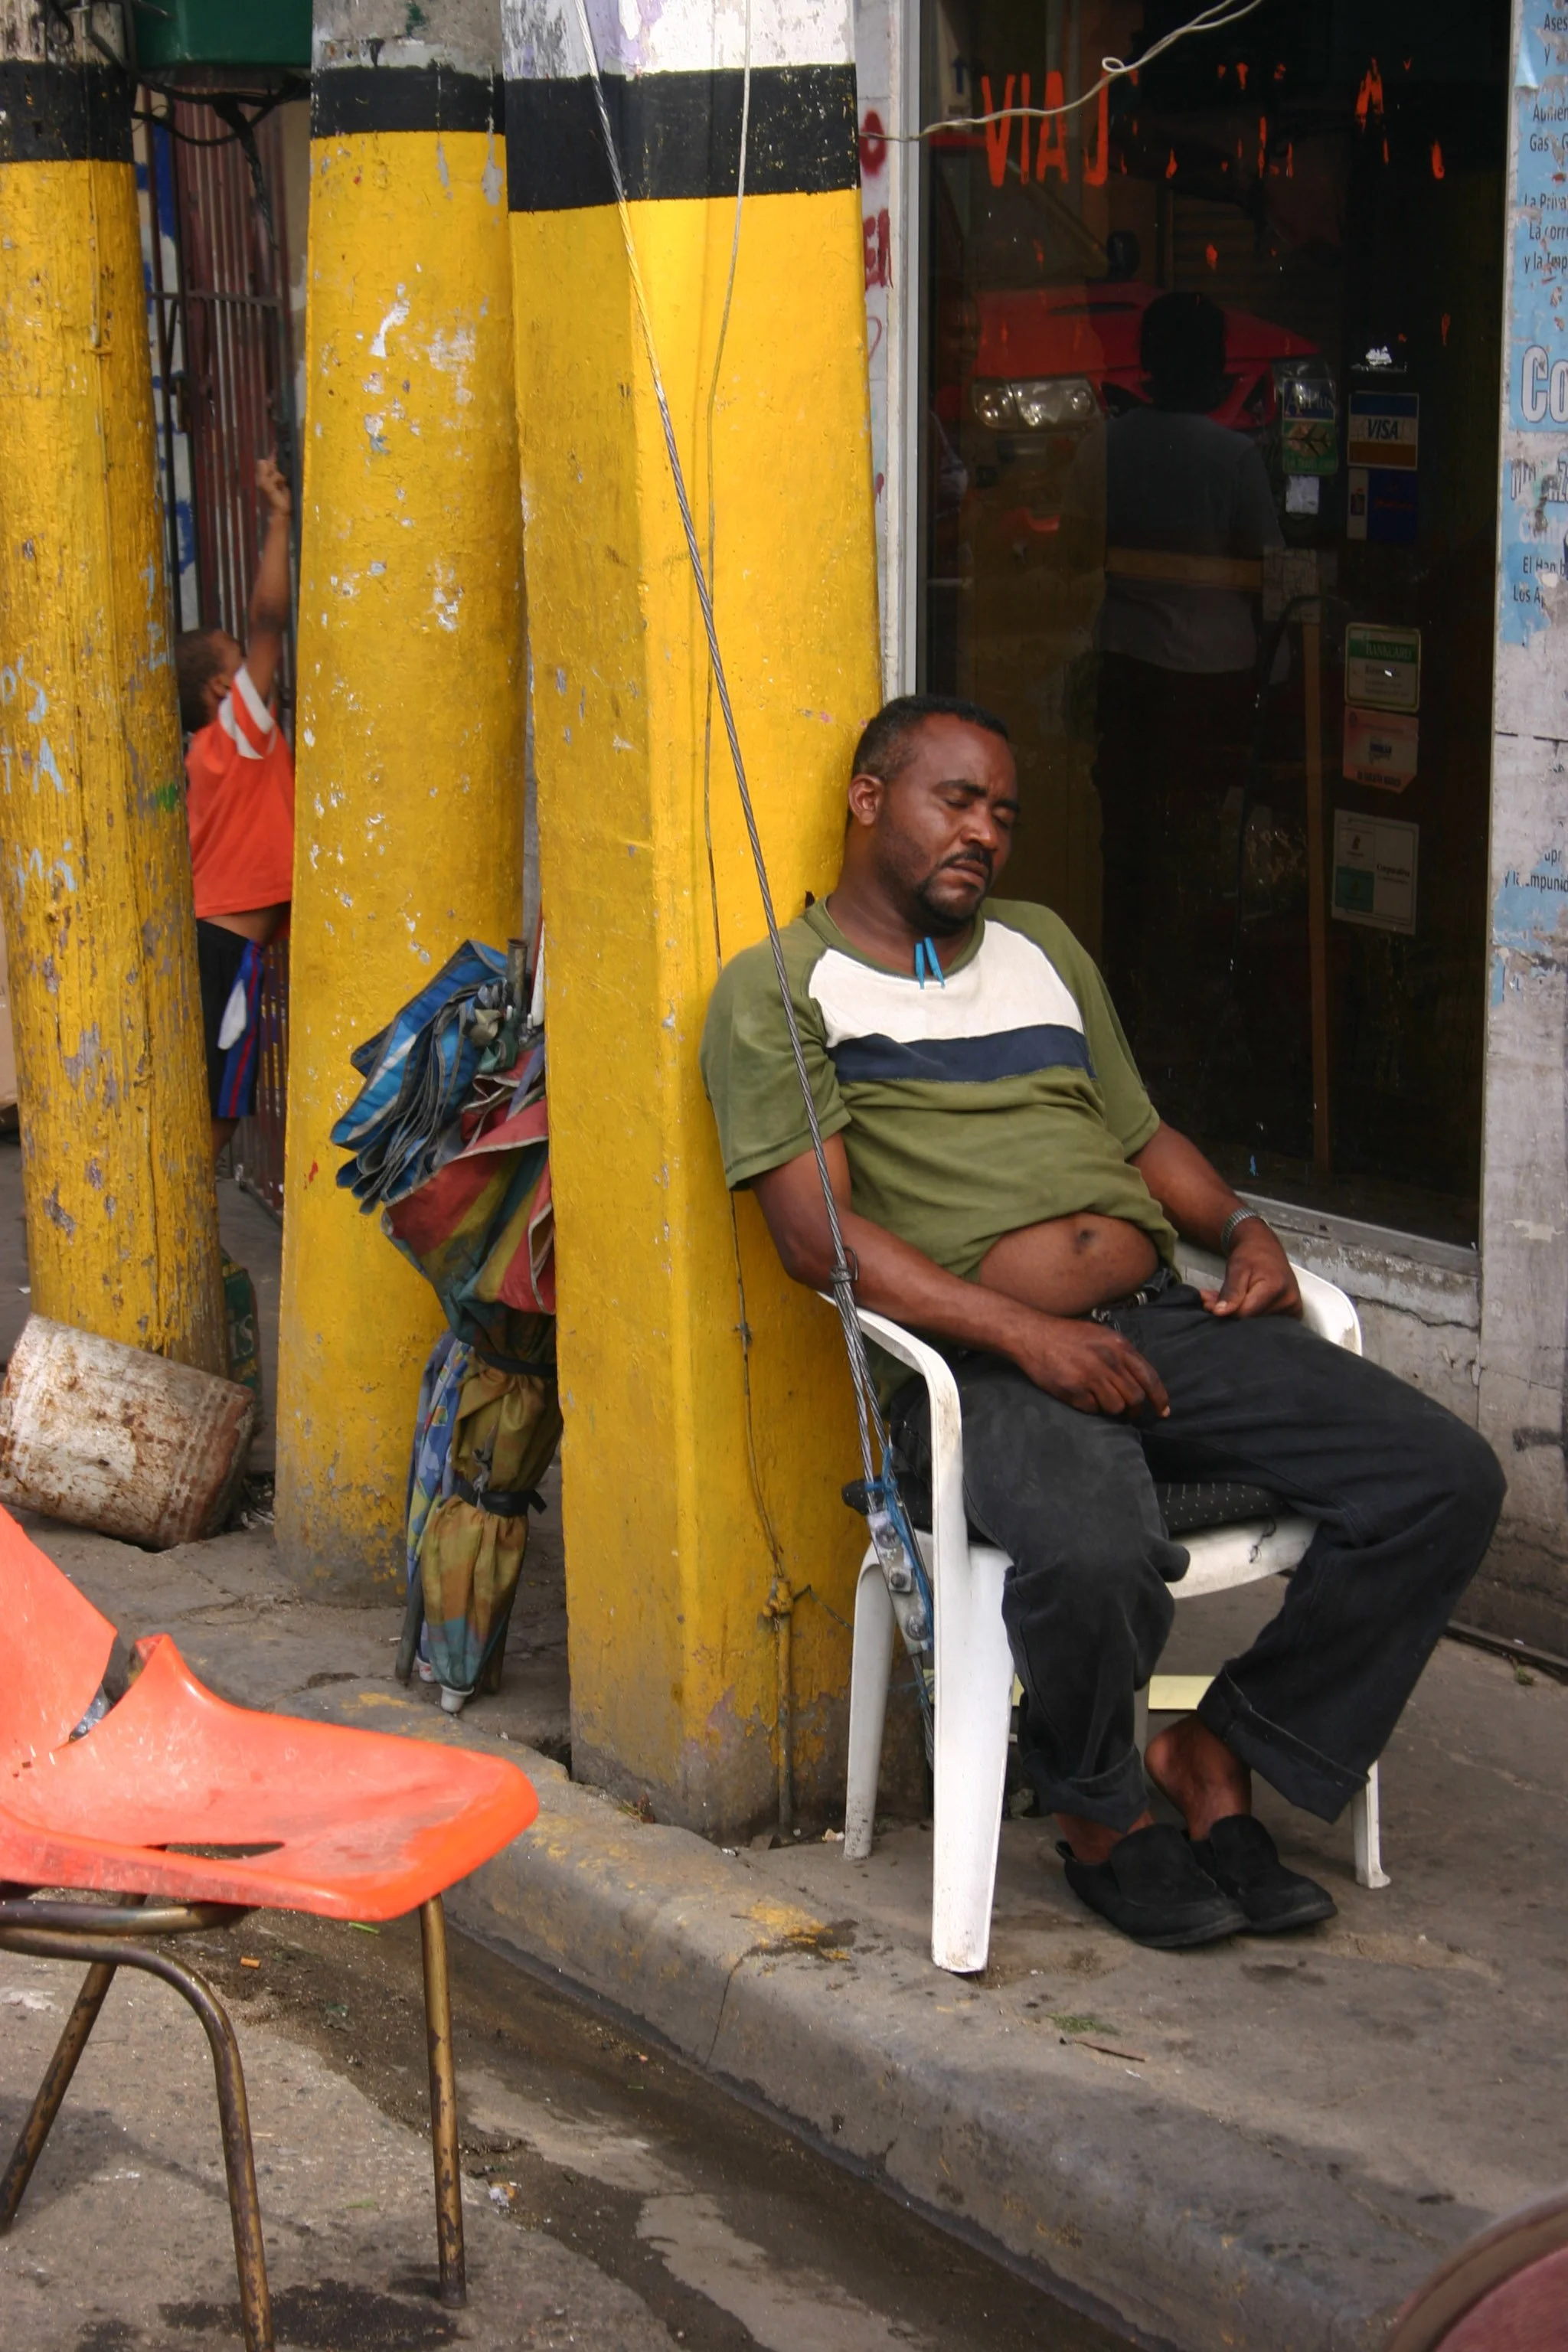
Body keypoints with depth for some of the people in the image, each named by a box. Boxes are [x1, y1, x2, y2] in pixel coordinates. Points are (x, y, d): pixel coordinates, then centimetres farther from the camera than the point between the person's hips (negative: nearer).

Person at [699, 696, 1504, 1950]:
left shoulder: (1041, 946, 25)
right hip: (986, 1363, -6)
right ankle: (1100, 1816, -4)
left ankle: (1218, 1753, 2)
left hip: (1167, 1322, 6)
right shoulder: (780, 988, 4)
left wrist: (1242, 1226, 8)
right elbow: (817, 1232, -8)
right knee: (1095, 1555, -38)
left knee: (1448, 1478, -13)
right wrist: (1023, 1331, -18)